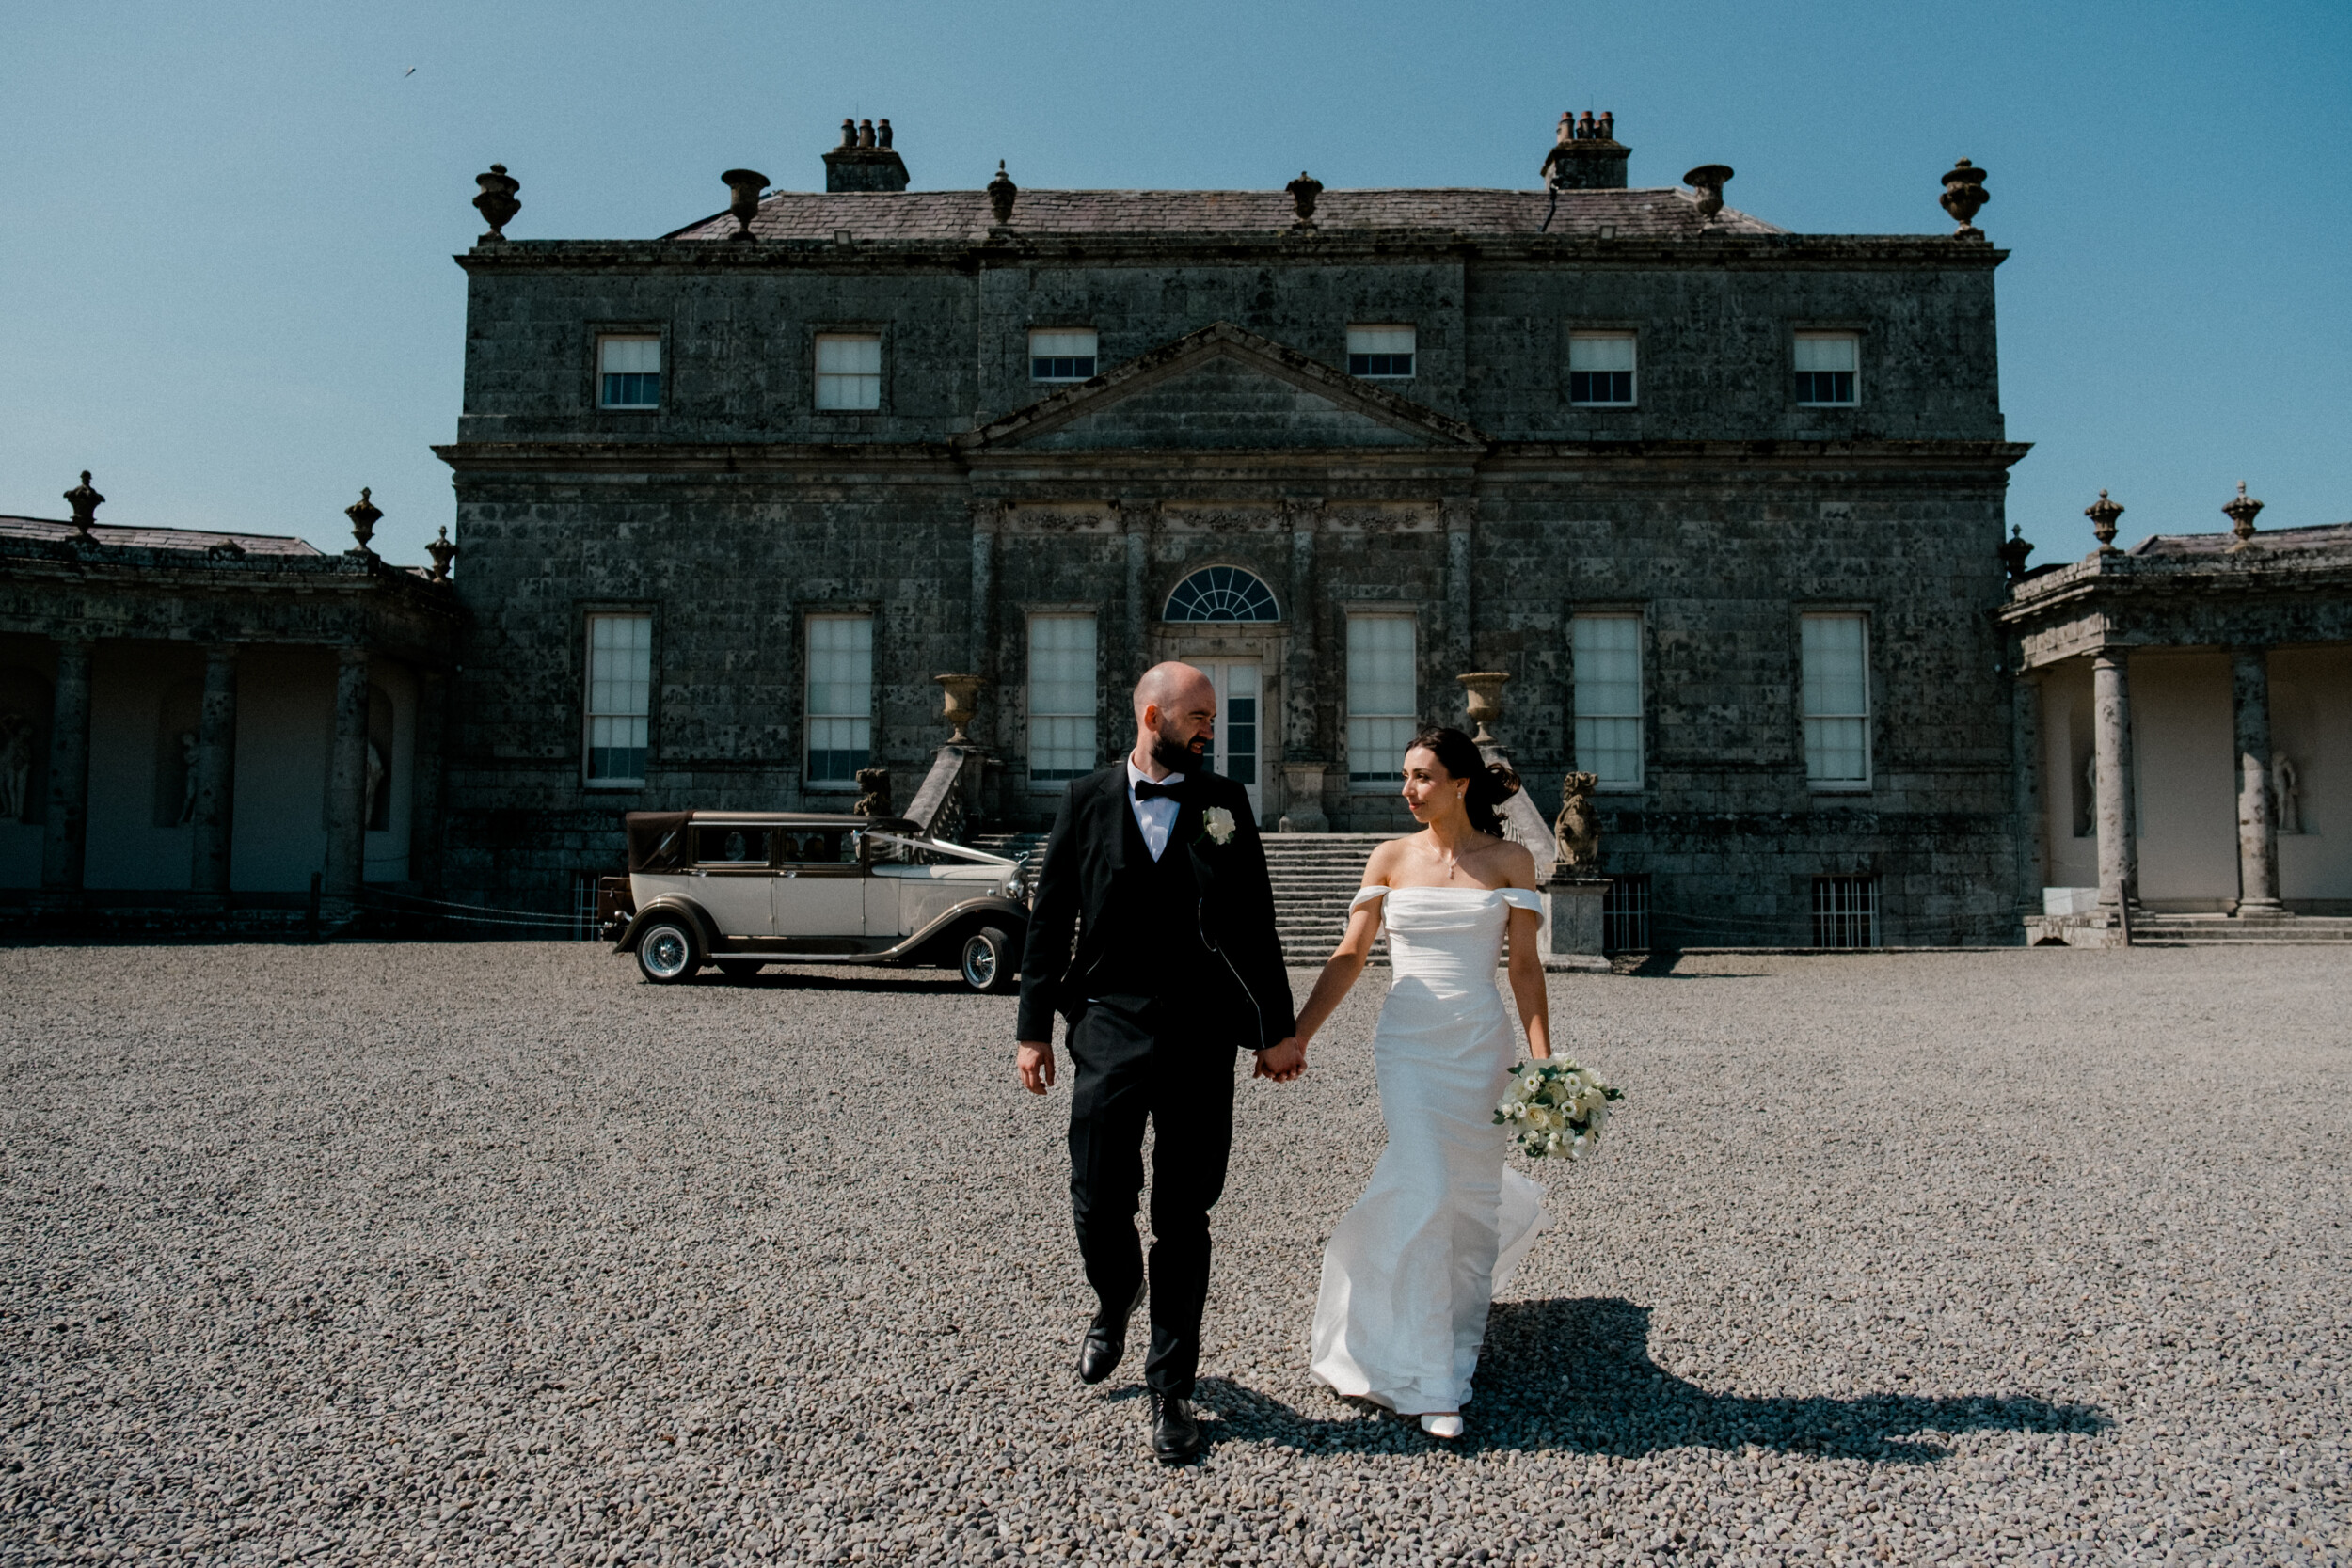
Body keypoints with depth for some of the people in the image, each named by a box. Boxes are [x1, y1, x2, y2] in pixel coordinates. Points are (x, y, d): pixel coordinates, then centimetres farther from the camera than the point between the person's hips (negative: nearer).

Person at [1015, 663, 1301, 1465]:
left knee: (1184, 1218, 7)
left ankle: (1171, 1388, 21)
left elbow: (1255, 922, 7)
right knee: (1097, 1201, 0)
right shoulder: (1087, 799, 4)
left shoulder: (1225, 803, 6)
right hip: (1109, 1027, 0)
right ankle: (1115, 1300, 35)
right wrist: (1035, 1028, 3)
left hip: (1201, 1036, 0)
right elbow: (1050, 917, 5)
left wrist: (1277, 1028, 4)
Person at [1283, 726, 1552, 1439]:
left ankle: (1456, 1330, 40)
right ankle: (1428, 1380, 2)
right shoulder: (1391, 858, 3)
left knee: (1470, 1194, 10)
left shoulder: (1509, 861, 1)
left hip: (1481, 1045, 0)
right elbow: (1349, 956, 2)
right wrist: (1296, 1035, -4)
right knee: (1421, 1195, -8)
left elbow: (1525, 964, 0)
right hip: (1407, 1044, 0)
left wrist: (1543, 1060, -7)